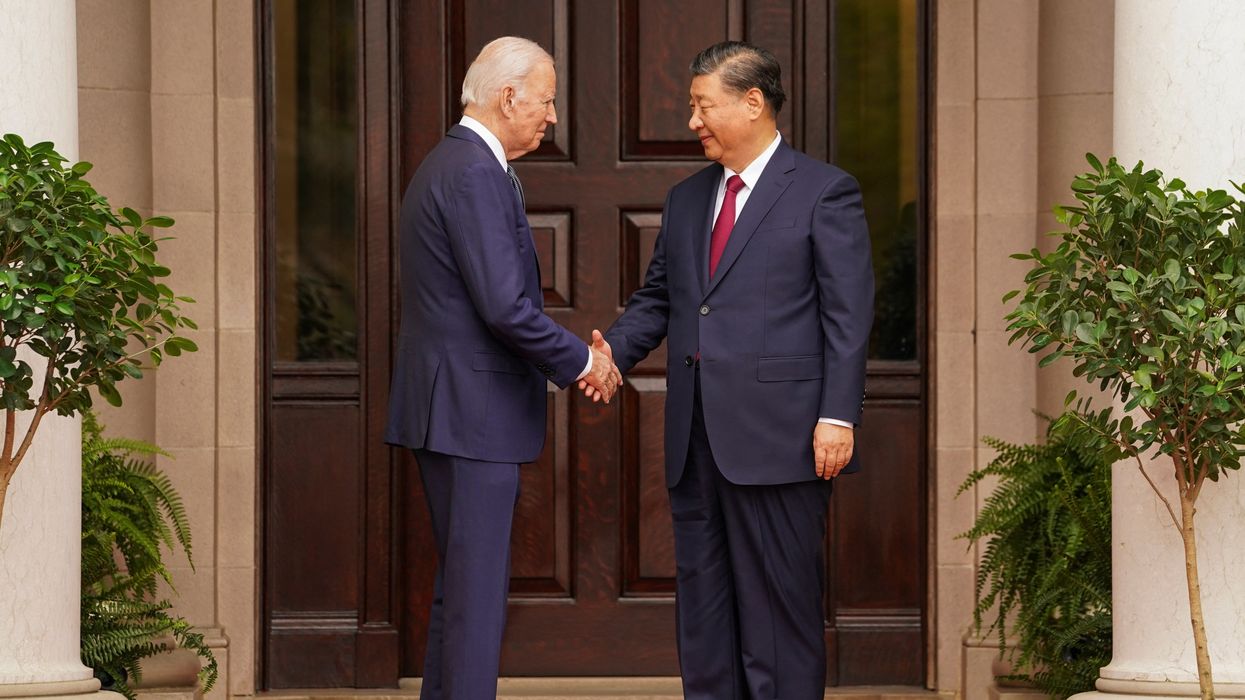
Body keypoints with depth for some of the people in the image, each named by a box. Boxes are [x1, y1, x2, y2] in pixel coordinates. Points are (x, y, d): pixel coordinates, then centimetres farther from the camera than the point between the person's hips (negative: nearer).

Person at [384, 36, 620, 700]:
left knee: (461, 588, 15)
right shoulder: (476, 174, -17)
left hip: (451, 411, 11)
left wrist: (570, 360, 13)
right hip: (472, 412, -11)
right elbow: (505, 307, -22)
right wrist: (582, 359, -9)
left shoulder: (446, 165, 16)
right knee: (477, 592, -7)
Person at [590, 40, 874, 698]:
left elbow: (849, 314, -7)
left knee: (778, 604, -3)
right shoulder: (686, 199, 18)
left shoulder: (823, 192, -2)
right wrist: (613, 353, 0)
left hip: (778, 439, -7)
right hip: (696, 441, 7)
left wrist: (838, 417, -14)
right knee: (701, 599, 9)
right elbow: (656, 298, 20)